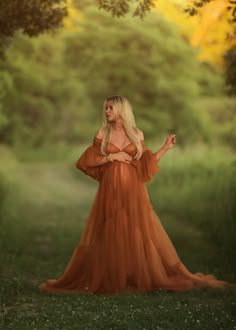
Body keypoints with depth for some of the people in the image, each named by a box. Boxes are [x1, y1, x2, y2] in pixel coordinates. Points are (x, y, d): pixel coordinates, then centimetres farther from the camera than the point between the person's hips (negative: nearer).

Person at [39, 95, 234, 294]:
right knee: (109, 236, 0)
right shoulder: (103, 134, 3)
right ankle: (106, 279, 10)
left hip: (133, 192, 1)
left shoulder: (137, 134, 6)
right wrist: (111, 157, -10)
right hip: (111, 192, -1)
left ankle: (146, 277, 11)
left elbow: (145, 164, 7)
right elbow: (88, 161, 0)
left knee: (140, 234, 1)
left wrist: (166, 147, 5)